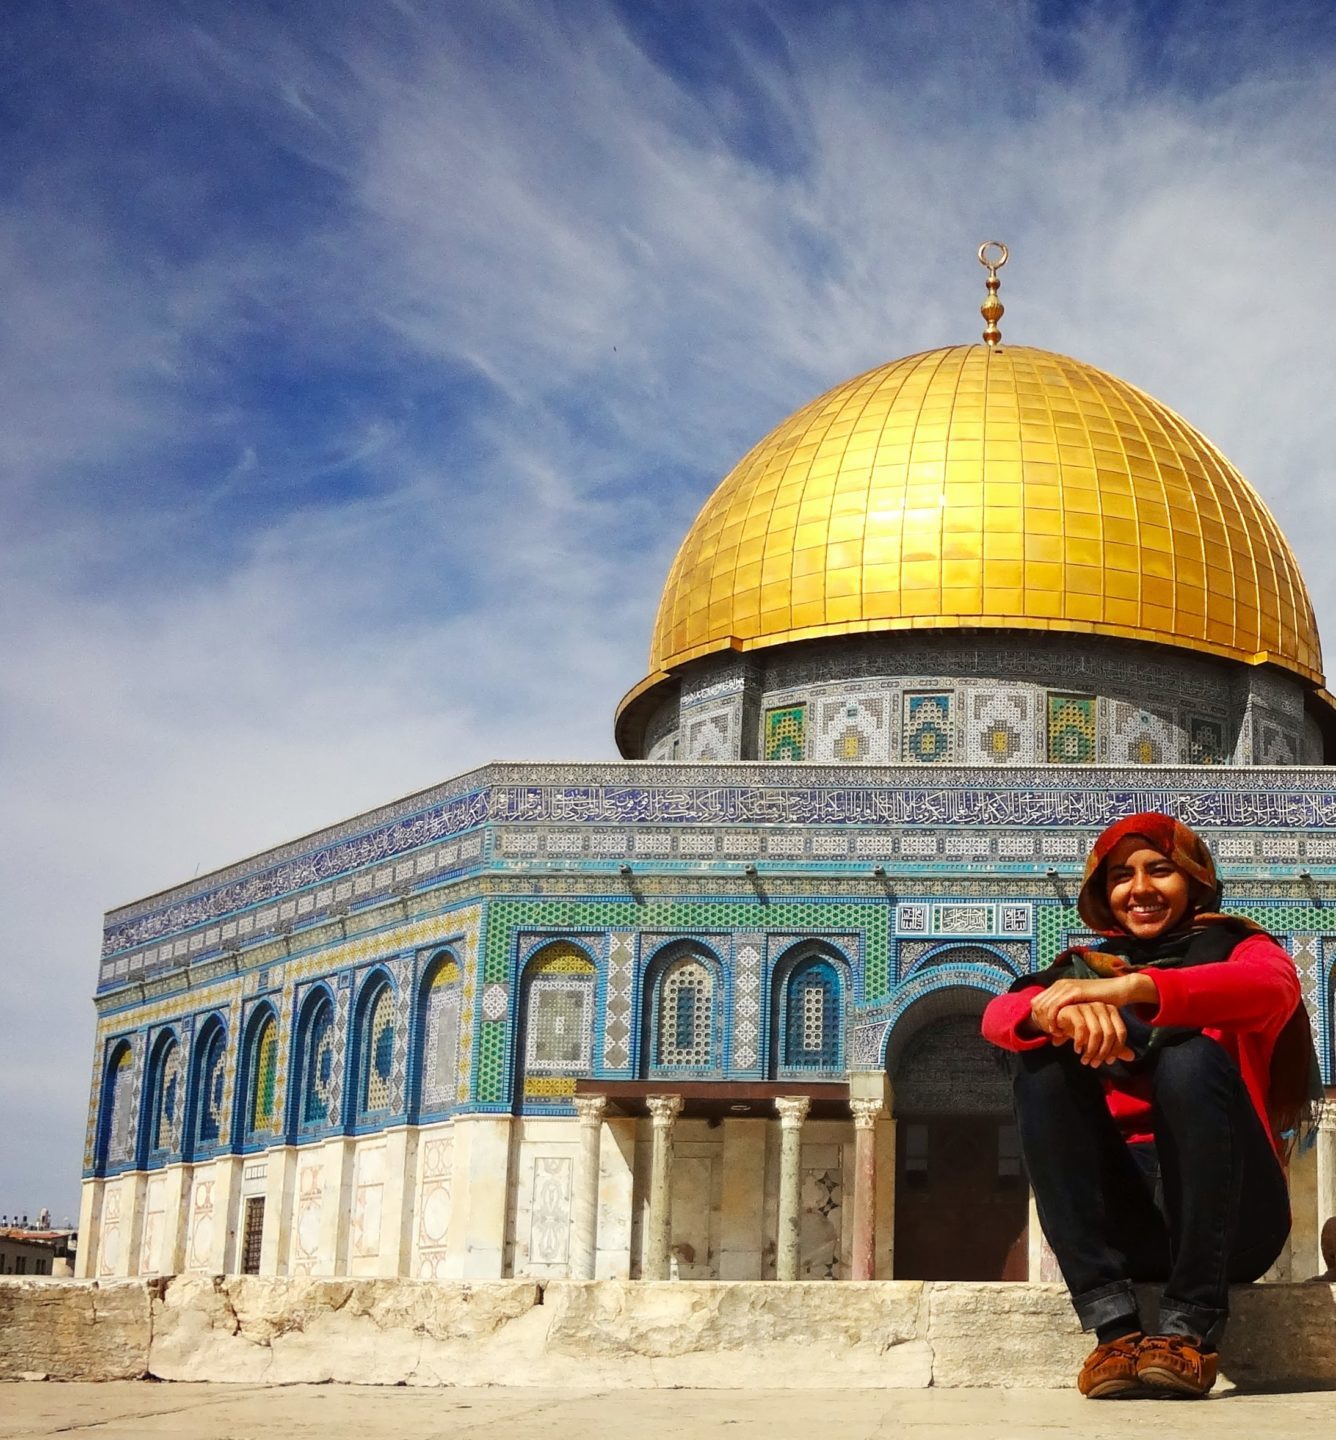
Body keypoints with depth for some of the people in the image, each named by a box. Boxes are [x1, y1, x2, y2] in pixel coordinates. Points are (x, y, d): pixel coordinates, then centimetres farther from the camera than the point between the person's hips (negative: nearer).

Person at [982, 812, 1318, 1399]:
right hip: (1120, 1213, 2)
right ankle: (1113, 1324, -29)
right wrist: (1052, 1011, -31)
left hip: (1229, 1215, -2)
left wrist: (1132, 986, -34)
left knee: (1191, 1058, -26)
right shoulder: (1086, 967, 16)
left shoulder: (1235, 948, 10)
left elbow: (1276, 986, -17)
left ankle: (1191, 1329, -28)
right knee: (1043, 1059, -19)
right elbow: (997, 1016, -6)